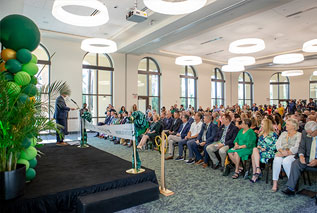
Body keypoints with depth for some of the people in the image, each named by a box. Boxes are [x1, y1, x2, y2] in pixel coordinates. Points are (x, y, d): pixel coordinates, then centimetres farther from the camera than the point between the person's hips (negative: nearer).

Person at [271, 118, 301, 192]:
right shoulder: (283, 133, 21)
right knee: (277, 160, -30)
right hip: (282, 153, 3)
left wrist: (287, 153, -18)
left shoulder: (299, 135, 6)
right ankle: (275, 183, -28)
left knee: (286, 161, -35)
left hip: (292, 154, -3)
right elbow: (278, 144, 10)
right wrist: (282, 151, -9)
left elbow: (296, 148, -8)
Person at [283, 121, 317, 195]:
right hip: (308, 158, 3)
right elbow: (301, 146, 6)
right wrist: (301, 155, -14)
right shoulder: (305, 133, 1)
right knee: (295, 163, -21)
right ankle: (290, 188, -19)